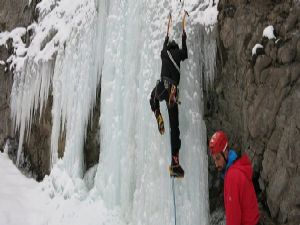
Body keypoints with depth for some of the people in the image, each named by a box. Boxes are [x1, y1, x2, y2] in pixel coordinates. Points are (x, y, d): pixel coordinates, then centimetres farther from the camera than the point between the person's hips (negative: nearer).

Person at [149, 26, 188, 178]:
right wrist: (184, 38, 47)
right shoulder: (178, 53, 16)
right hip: (173, 90, -1)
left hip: (162, 87, 1)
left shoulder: (164, 53, 22)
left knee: (153, 99, 42)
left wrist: (167, 37, 62)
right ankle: (175, 164, -7)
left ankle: (159, 118, 12)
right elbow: (185, 54, 38)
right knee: (174, 127, -3)